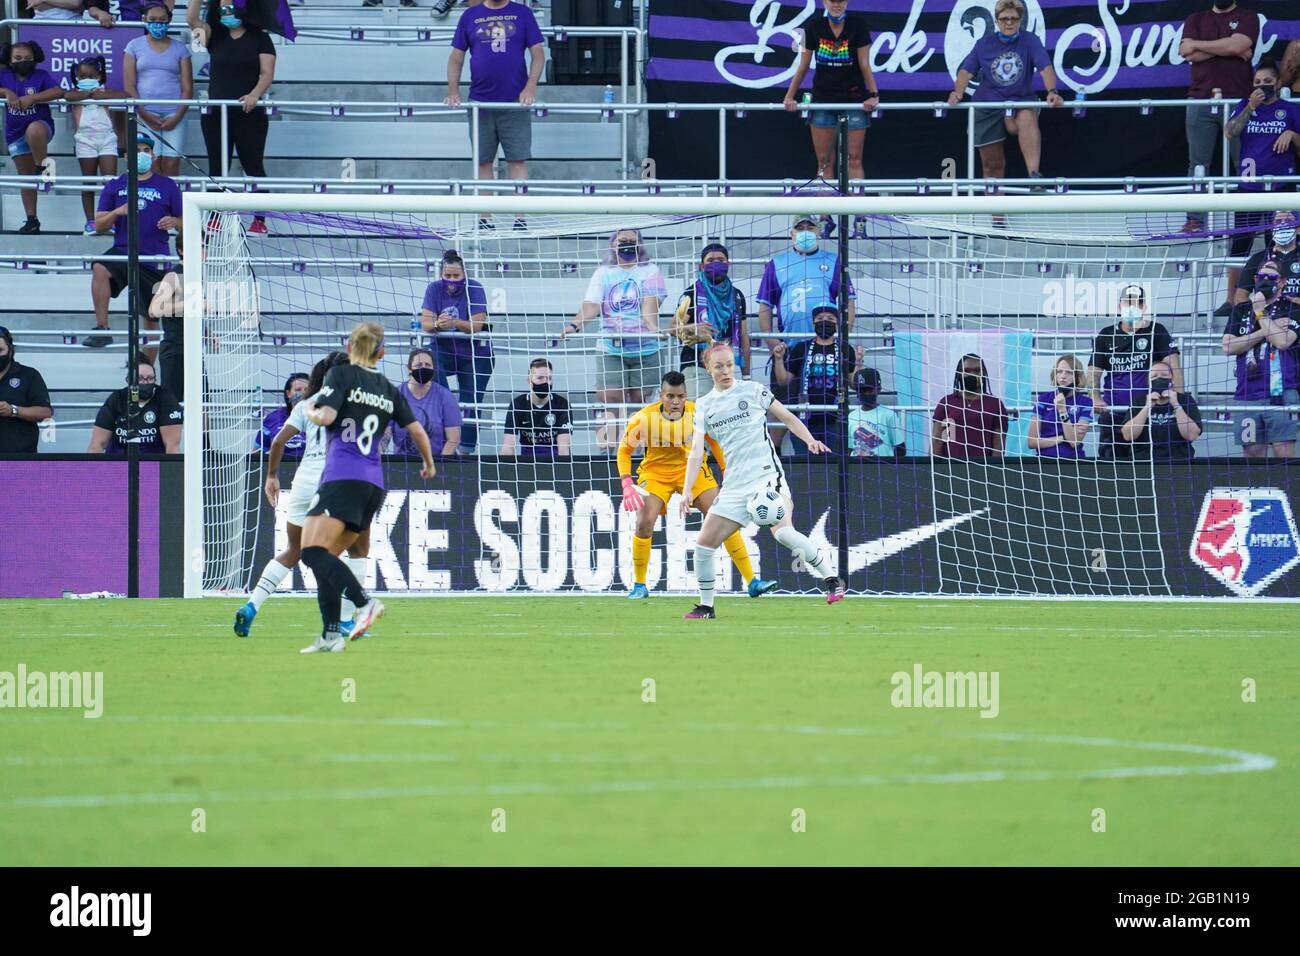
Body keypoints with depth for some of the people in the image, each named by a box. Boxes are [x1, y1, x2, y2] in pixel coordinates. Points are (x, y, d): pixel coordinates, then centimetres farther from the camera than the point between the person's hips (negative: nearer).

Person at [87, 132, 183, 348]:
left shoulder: (167, 186, 8)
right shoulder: (115, 186, 10)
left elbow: (185, 225, 11)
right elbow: (99, 226, 8)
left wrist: (174, 222, -13)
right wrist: (117, 212, -12)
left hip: (155, 260, 0)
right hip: (122, 252, 0)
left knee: (151, 318, 1)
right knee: (99, 269, -32)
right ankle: (102, 329, -28)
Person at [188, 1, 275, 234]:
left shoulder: (259, 38, 3)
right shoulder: (214, 34, 9)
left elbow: (267, 73, -4)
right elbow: (191, 19, -7)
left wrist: (254, 94, -21)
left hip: (250, 114, -3)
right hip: (215, 114, 3)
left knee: (253, 166, -2)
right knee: (217, 168, 5)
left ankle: (260, 221, 0)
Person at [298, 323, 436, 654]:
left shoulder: (341, 374, 0)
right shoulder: (389, 390, 16)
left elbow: (325, 416, -13)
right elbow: (417, 431, 17)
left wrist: (310, 411, 10)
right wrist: (429, 465, 34)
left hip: (343, 477, -7)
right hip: (375, 483, 7)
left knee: (312, 551, -17)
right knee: (325, 558, 12)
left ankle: (364, 602, -34)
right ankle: (331, 634, 1)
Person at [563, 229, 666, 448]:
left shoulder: (650, 271, 3)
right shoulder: (603, 273, 9)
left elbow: (650, 304, -12)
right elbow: (591, 305, -3)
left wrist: (653, 327, -32)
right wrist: (575, 325, -22)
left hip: (644, 348, -1)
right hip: (610, 348, 1)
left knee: (639, 399, 1)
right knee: (608, 397, -12)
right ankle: (609, 445, -7)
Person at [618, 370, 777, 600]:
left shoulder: (697, 414, -16)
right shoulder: (644, 419, -20)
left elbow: (714, 442, 3)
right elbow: (624, 450, -6)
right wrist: (627, 484, -16)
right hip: (656, 473, -1)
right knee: (644, 524, -19)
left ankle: (751, 582, -3)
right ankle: (639, 585, 4)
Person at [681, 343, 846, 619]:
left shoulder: (752, 390, 3)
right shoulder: (704, 406, 11)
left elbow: (787, 417, 10)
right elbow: (697, 451, 4)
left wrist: (809, 439, -8)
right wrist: (687, 490, -8)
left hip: (767, 475, -4)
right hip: (734, 486, 4)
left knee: (782, 531, -27)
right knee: (704, 542, -1)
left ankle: (831, 580, -14)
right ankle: (706, 606, 15)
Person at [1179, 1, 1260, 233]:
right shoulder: (1196, 20, 17)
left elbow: (1237, 45, -9)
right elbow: (1189, 53, -1)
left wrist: (1196, 45, -2)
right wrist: (1232, 50, -5)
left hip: (1238, 99, -2)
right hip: (1201, 99, 2)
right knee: (1198, 163, -1)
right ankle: (1195, 218, 0)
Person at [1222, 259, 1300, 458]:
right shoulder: (1240, 310, 16)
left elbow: (1282, 341, -13)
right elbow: (1228, 347, 2)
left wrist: (1261, 313, -6)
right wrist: (1266, 331, -5)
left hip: (1280, 392, -4)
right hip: (1247, 395, 4)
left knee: (1284, 452, -13)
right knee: (1252, 453, 5)